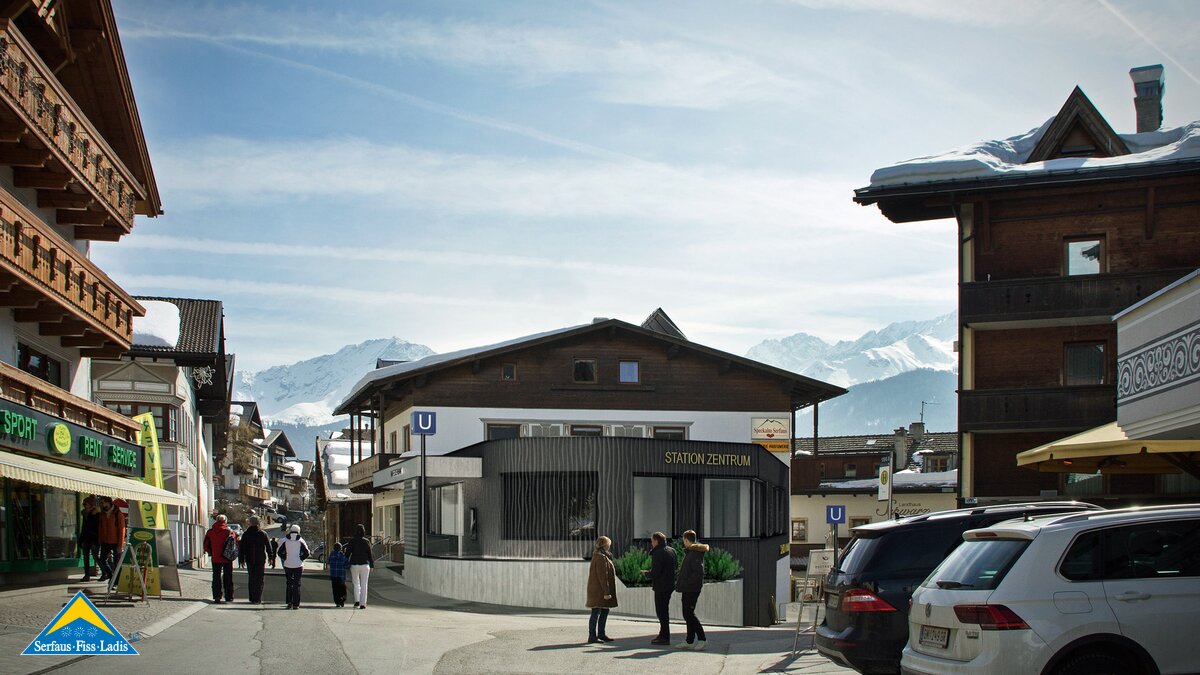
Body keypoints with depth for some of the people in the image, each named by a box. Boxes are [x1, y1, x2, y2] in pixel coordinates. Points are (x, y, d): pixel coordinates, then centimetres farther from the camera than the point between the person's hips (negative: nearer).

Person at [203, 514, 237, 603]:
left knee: (216, 577, 9)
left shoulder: (210, 532, -1)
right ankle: (229, 597, 11)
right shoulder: (230, 532, -8)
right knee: (228, 578, 9)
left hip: (215, 559, 1)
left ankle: (217, 597, 2)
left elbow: (206, 546, 3)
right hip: (227, 559, -1)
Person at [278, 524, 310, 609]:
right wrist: (300, 559, 5)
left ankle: (289, 602, 8)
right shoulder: (300, 541, -3)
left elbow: (280, 552, -4)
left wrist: (285, 559, 7)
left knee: (288, 583, 15)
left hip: (287, 565, 1)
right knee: (296, 584, 3)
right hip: (298, 565, -1)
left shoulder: (285, 541, 0)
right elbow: (306, 553, -7)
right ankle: (295, 604, -1)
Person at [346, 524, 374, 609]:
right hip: (364, 565, -1)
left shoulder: (352, 541, -3)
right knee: (364, 585, 4)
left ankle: (357, 600, 9)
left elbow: (347, 554, -2)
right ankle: (362, 603, -1)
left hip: (354, 565, 1)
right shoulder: (366, 542, -4)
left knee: (356, 584, 20)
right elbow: (370, 554, -2)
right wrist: (372, 565, 7)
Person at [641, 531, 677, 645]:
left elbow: (655, 573, -21)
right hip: (669, 584, 9)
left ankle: (665, 637, -3)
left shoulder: (658, 554, -17)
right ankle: (663, 635, 26)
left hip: (661, 586, -9)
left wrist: (646, 573, -1)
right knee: (664, 611, 18)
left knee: (662, 611, -4)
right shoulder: (671, 551, 11)